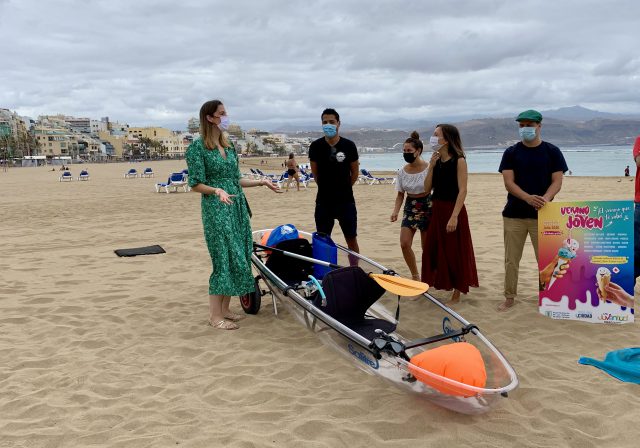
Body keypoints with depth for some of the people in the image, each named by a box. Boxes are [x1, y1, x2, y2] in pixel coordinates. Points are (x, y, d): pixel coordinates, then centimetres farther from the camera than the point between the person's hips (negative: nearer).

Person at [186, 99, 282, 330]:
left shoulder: (228, 146, 14)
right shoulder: (198, 147, -8)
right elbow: (196, 184, -10)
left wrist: (262, 182, 15)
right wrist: (217, 191, -26)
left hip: (237, 207, 8)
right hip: (216, 209, -7)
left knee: (238, 257, 8)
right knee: (224, 259, -7)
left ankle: (225, 309, 20)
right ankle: (215, 315, 5)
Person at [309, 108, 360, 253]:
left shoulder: (349, 146, -4)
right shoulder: (315, 147, -3)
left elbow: (355, 172, 8)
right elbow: (315, 173, 9)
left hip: (346, 201, 0)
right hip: (323, 201, 1)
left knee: (351, 240, 6)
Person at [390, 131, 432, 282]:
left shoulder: (429, 168, -13)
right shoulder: (402, 171, 0)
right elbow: (400, 194, 7)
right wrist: (395, 211, -6)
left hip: (427, 206, -4)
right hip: (410, 207, 4)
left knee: (426, 247, 4)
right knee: (404, 243, -4)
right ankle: (415, 275, 14)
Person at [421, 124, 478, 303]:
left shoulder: (459, 161, -12)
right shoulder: (436, 160, 6)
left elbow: (462, 191, -17)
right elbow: (427, 189, 4)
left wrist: (454, 216, -24)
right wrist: (431, 167, -7)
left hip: (452, 210, -6)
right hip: (436, 210, 6)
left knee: (455, 253, 3)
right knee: (432, 251, 12)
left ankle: (456, 294, 16)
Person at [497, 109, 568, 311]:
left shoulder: (552, 151, 4)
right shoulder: (511, 153, 4)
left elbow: (557, 181, -2)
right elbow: (509, 182, -6)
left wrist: (545, 198, -22)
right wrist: (528, 198, -24)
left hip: (542, 214, -1)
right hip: (514, 214, 1)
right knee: (511, 259, 6)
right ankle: (509, 297, 19)